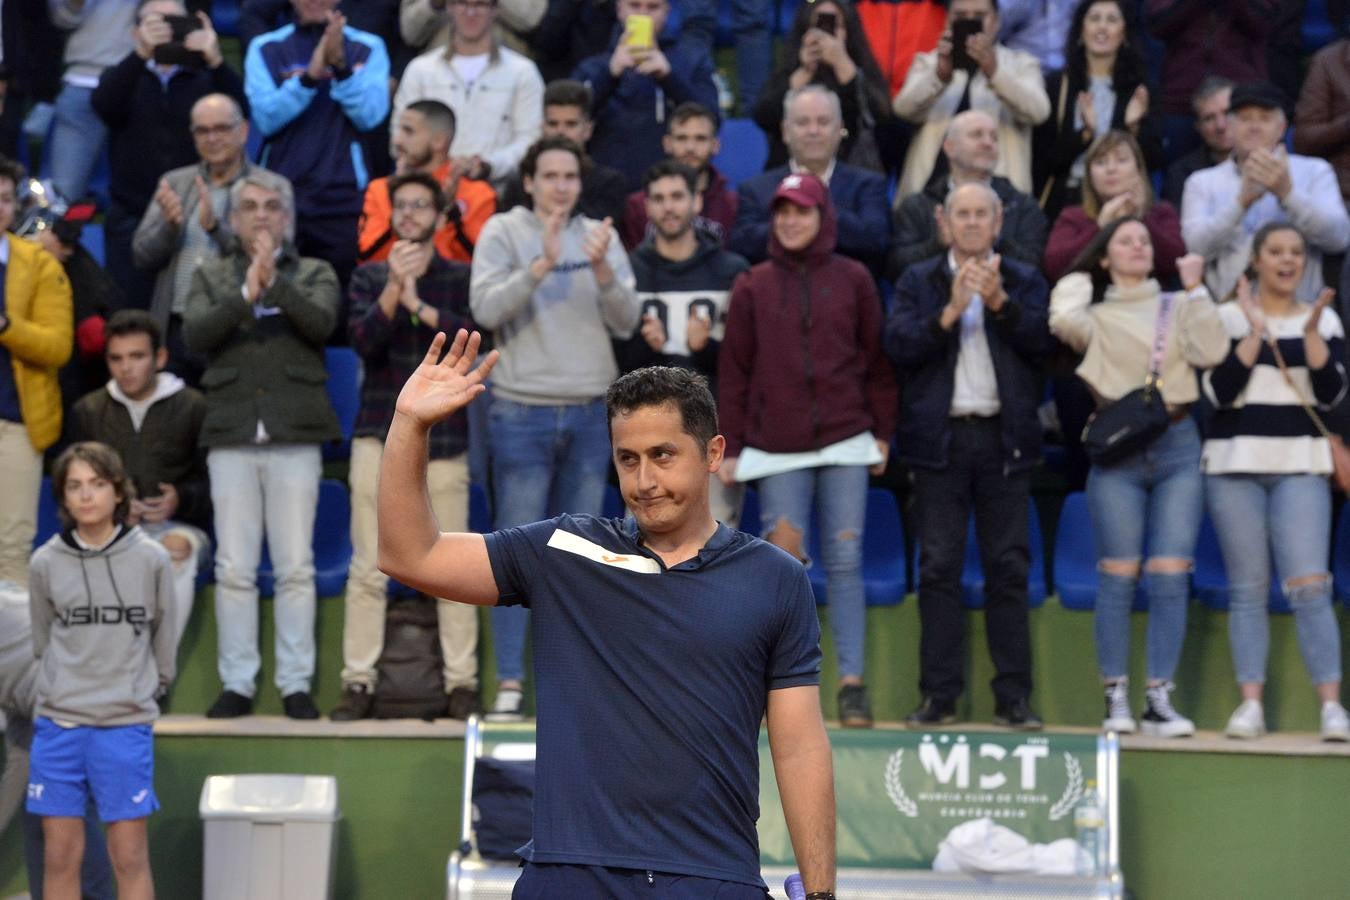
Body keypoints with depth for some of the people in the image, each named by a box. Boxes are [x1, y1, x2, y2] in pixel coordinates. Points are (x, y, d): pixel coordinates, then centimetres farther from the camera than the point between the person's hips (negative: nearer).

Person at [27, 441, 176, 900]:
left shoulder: (150, 559, -4)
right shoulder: (46, 563, -1)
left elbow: (162, 634, 8)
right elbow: (44, 640, 11)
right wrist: (66, 689, 11)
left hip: (126, 724, -1)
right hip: (57, 723, 2)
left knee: (130, 857, 1)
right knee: (60, 855, 6)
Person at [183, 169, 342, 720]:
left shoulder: (315, 274, 12)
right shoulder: (211, 276, 14)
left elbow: (321, 323, -8)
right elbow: (194, 333, -3)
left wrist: (275, 282, -16)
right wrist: (245, 293, -13)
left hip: (295, 432, -1)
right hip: (231, 432, 1)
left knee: (296, 566, -2)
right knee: (234, 568, 0)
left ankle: (296, 683, 3)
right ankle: (237, 684, 4)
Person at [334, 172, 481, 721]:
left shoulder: (461, 279, 9)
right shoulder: (369, 277, 12)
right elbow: (363, 340, -4)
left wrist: (420, 306, -15)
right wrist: (394, 288, -17)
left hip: (443, 438, -1)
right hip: (379, 435, 1)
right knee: (368, 568, -3)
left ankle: (462, 682, 1)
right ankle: (359, 682, -1)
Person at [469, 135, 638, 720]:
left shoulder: (600, 238, 9)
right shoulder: (503, 232, -1)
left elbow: (626, 323, 1)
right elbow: (485, 308, -15)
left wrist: (602, 270, -14)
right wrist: (541, 266, -24)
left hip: (589, 413, 4)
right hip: (523, 412, -4)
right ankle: (509, 684, -2)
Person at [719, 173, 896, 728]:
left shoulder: (852, 280, 7)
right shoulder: (753, 287, 7)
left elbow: (876, 360, 9)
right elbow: (734, 371, 7)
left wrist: (882, 432, 5)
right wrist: (730, 447, 3)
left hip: (845, 441, 0)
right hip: (775, 448, 0)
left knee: (845, 560, -2)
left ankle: (852, 683, 0)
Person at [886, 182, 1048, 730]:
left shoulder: (1023, 282, 11)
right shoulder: (919, 283, 11)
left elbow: (1041, 341, -5)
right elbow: (898, 345, -4)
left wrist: (999, 301, -17)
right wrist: (950, 310, -15)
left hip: (1003, 438, 0)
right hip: (941, 437, 0)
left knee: (1008, 568, -1)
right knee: (939, 568, -1)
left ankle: (1014, 698, 1)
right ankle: (939, 695, 1)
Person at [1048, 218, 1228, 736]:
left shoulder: (1177, 308, 13)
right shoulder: (1096, 315, 10)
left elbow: (1211, 352, -3)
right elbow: (1064, 323, -13)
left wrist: (1195, 289, -1)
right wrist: (1081, 280, 4)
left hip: (1177, 446, 1)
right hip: (1117, 448, -1)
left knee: (1170, 577, -5)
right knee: (1119, 577, -3)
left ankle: (1159, 701, -2)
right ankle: (1116, 699, 1)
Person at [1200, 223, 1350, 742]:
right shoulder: (1227, 319, 4)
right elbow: (1219, 392, -7)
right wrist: (1255, 332, -14)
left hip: (1299, 467, 0)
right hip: (1235, 465, 0)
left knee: (1308, 586, -11)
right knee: (1248, 588, 0)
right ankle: (1251, 705, 2)